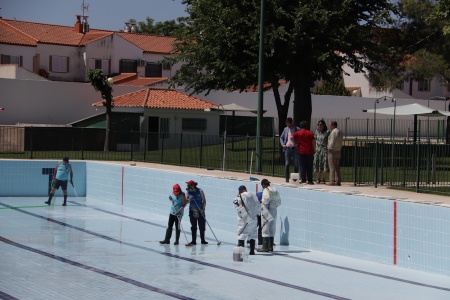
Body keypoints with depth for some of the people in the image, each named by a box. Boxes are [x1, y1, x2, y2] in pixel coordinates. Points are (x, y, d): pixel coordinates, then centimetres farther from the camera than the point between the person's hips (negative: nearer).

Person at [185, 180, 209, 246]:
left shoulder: (200, 191, -11)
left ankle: (203, 240, 17)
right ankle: (193, 241, 7)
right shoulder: (189, 191, -2)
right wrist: (189, 199, -17)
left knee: (202, 227, 4)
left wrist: (203, 208, -16)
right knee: (193, 227, 3)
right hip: (192, 211, 2)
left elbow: (204, 201, -5)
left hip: (200, 211, -2)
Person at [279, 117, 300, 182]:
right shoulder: (286, 129, 11)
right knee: (287, 164, -2)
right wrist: (282, 144, 4)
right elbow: (281, 137, 19)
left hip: (295, 148, -2)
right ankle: (287, 178, 1)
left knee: (296, 164, 3)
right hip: (287, 148, 2)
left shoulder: (297, 129, -1)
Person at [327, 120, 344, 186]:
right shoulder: (340, 132, 16)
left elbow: (332, 142, -18)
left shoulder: (334, 132, -14)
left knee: (332, 167, -8)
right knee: (337, 167, 10)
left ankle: (332, 181, -10)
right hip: (338, 151, 9)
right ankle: (338, 181, 10)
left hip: (333, 151, -9)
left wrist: (329, 148, -11)